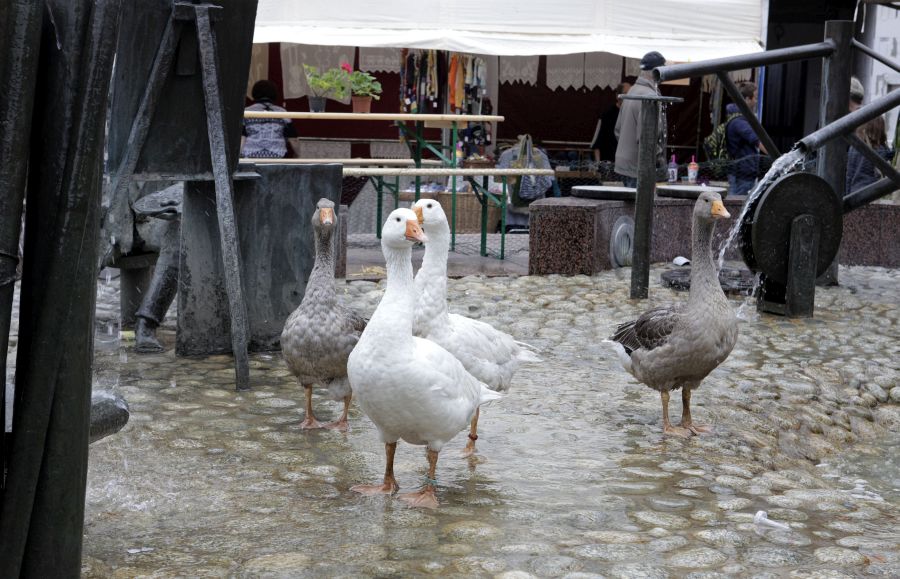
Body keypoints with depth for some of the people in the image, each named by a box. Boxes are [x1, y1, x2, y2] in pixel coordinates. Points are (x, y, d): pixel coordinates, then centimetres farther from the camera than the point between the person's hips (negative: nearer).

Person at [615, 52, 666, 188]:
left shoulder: (631, 91, 13)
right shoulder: (649, 96, -18)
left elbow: (618, 129, 19)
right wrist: (658, 157, -12)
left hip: (623, 163, 10)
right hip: (638, 167, -10)